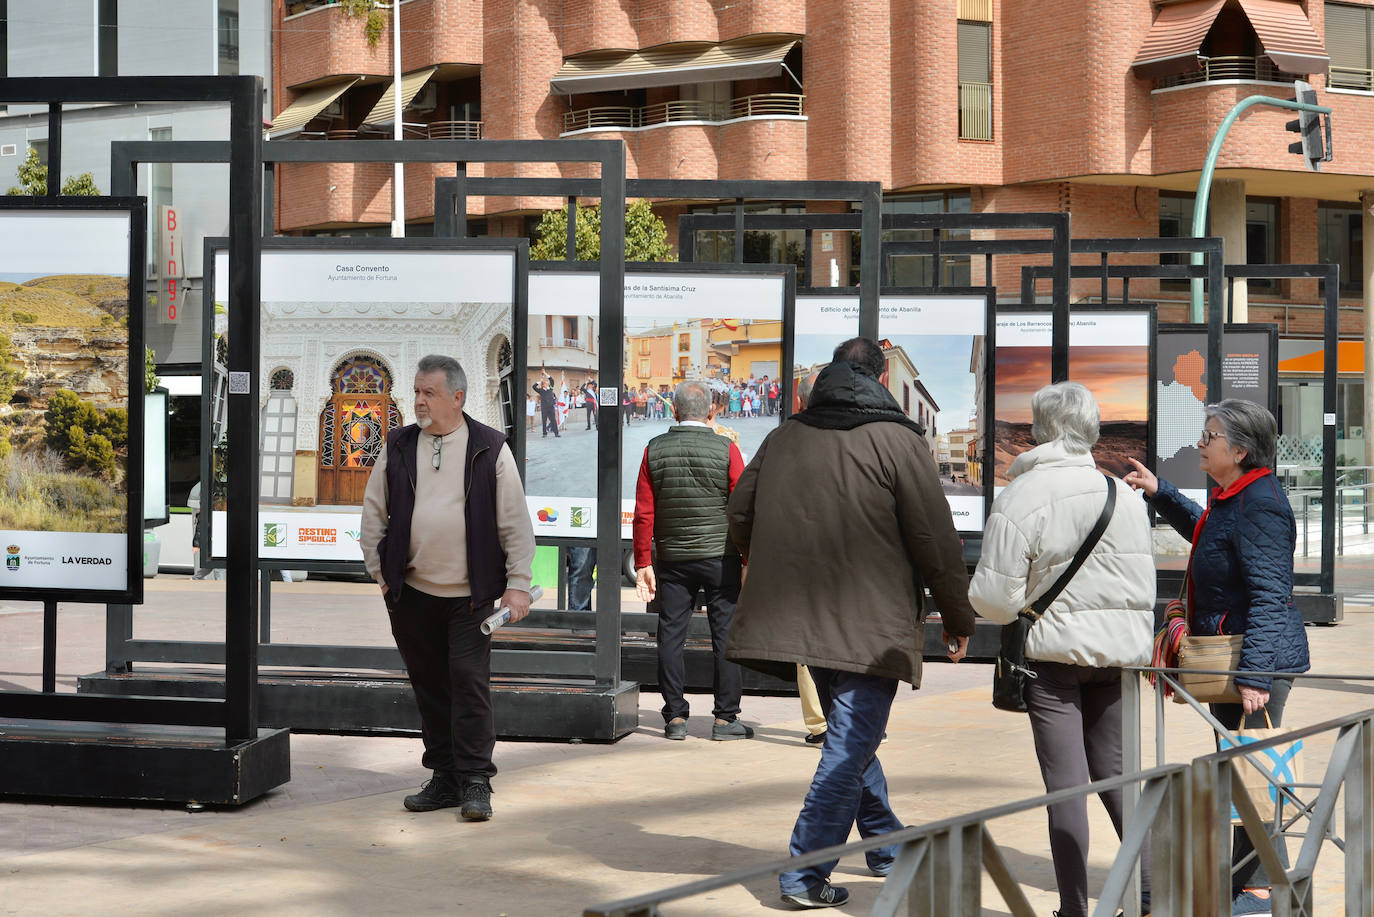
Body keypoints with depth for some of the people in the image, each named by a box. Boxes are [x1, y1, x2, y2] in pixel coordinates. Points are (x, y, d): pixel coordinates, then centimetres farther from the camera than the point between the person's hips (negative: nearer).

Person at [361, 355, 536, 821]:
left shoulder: (490, 449, -1)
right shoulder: (398, 447, 7)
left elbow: (515, 521, 0)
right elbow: (373, 514, 14)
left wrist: (517, 584, -5)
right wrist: (381, 572, 7)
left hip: (469, 594, -3)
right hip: (411, 591, 3)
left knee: (470, 681, -6)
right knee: (429, 685, 8)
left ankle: (475, 783, 0)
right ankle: (444, 778, 17)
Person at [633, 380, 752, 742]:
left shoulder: (654, 450, 0)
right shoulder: (725, 450, -6)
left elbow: (643, 514, 0)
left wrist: (643, 563, 6)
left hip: (672, 559, 2)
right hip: (720, 556, -2)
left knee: (671, 635, 8)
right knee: (726, 635, 4)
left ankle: (675, 717, 9)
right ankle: (725, 718, 4)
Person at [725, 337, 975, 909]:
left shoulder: (785, 436, 7)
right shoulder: (896, 440, -8)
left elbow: (740, 516, 14)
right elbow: (935, 540, -9)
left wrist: (780, 579, 32)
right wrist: (959, 618, 3)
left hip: (799, 619, 6)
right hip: (870, 626, -6)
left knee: (852, 734, 21)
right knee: (852, 743, -3)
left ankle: (886, 845, 34)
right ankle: (806, 873, -7)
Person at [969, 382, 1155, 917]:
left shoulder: (1021, 496, -13)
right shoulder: (1123, 493, 3)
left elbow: (994, 596, -14)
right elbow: (1143, 585, 8)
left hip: (1053, 651, -4)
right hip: (1116, 652, 4)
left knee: (1065, 782, 1)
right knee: (1115, 773, 15)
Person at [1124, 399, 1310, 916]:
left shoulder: (1259, 505, -20)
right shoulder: (1231, 498, 12)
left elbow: (1270, 597, -24)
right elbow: (1205, 533, 37)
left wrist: (1255, 674, -28)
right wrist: (1159, 493, 36)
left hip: (1261, 658, -11)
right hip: (1229, 660, 11)